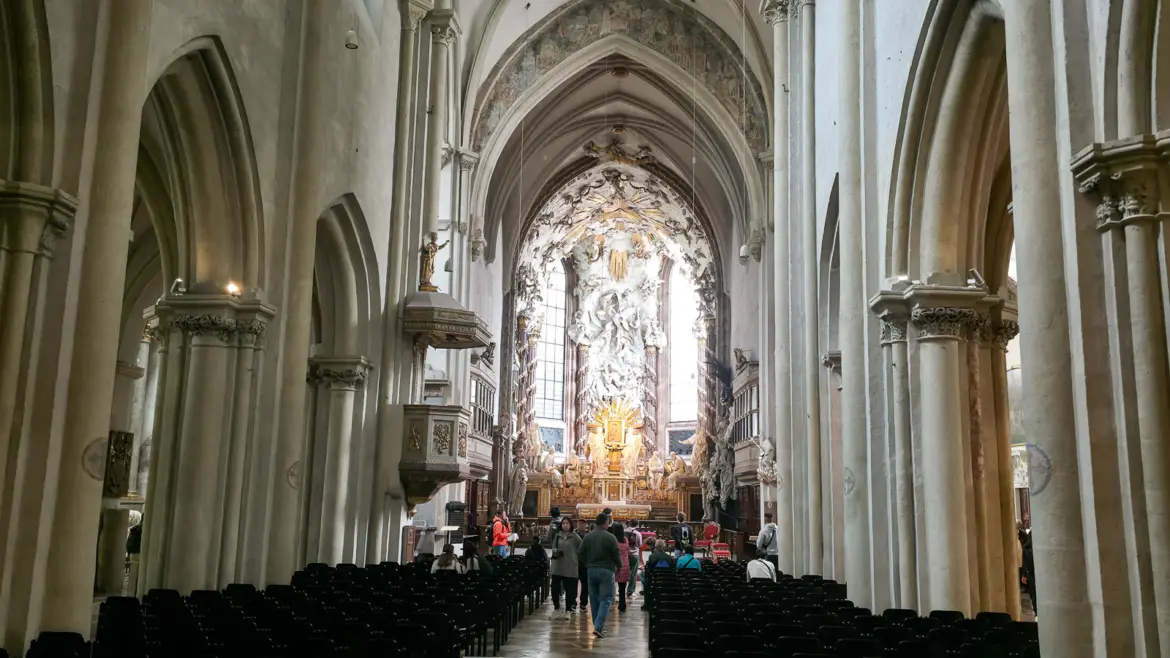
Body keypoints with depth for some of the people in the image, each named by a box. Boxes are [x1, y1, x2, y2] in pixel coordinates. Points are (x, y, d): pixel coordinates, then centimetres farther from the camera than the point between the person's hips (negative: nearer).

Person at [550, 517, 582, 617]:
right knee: (555, 588, 6)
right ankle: (556, 607, 23)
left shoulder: (575, 536, -5)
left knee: (569, 590, 2)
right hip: (557, 567, 3)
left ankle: (568, 610, 15)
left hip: (570, 567, -3)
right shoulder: (557, 535, 6)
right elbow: (553, 547, 12)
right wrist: (555, 551, -8)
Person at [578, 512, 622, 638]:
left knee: (594, 599, 13)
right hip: (606, 570, -5)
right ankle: (598, 627, -14)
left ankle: (599, 626, 20)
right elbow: (617, 555, -9)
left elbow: (580, 554, 4)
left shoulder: (588, 537, 3)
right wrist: (618, 566, 10)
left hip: (591, 570, 5)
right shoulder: (610, 537, -11)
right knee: (606, 599, -2)